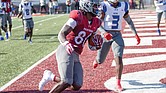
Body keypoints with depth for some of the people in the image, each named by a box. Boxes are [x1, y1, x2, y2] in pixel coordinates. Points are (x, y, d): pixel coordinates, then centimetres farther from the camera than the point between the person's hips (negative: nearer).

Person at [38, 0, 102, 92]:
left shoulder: (95, 23, 12)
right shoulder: (78, 17, -11)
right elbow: (61, 34, -17)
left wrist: (97, 41, 4)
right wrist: (66, 43, -38)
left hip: (76, 56, 8)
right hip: (66, 51, -8)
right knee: (66, 83, -17)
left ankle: (51, 77, 20)